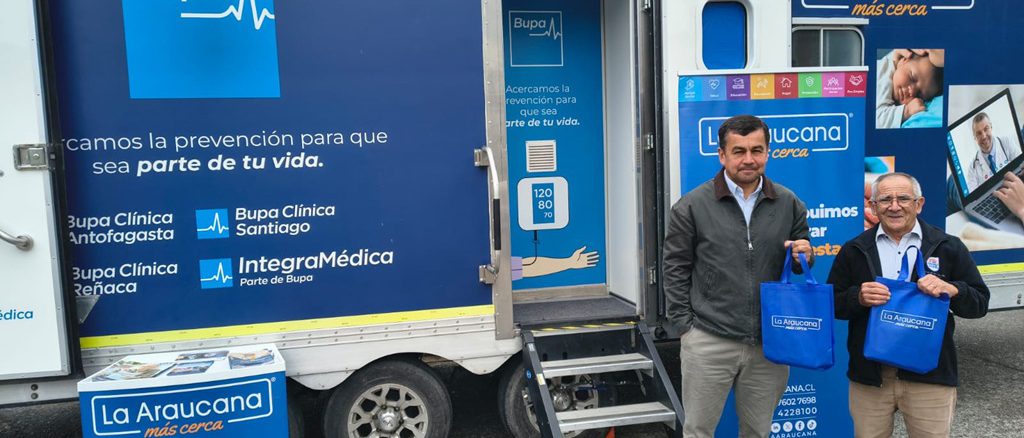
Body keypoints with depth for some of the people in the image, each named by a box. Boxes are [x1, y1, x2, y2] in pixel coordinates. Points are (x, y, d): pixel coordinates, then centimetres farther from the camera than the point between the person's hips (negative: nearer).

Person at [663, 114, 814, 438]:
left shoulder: (789, 204, 5)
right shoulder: (692, 206, -4)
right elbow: (676, 270, -1)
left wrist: (803, 257, -8)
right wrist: (685, 325, -5)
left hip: (769, 343, 3)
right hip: (708, 343, -2)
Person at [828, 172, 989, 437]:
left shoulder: (948, 247, 3)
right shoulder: (853, 251, 5)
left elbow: (980, 303, 4)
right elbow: (832, 304, 6)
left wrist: (951, 290, -16)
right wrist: (858, 297, -15)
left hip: (929, 376, 0)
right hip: (869, 376, 1)